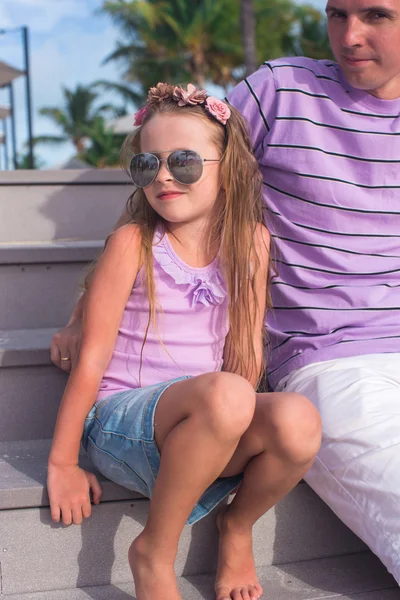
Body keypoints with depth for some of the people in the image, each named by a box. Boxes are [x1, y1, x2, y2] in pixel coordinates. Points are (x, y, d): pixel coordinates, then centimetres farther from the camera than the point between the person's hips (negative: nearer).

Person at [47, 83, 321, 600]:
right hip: (120, 420, -3)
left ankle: (237, 526, 5)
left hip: (205, 423, 4)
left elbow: (248, 349, 6)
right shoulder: (132, 245, -7)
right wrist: (63, 464, -6)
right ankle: (154, 552, -12)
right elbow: (92, 359, -7)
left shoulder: (250, 242, 4)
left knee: (298, 422, -28)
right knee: (224, 394, -35)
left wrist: (236, 429, -6)